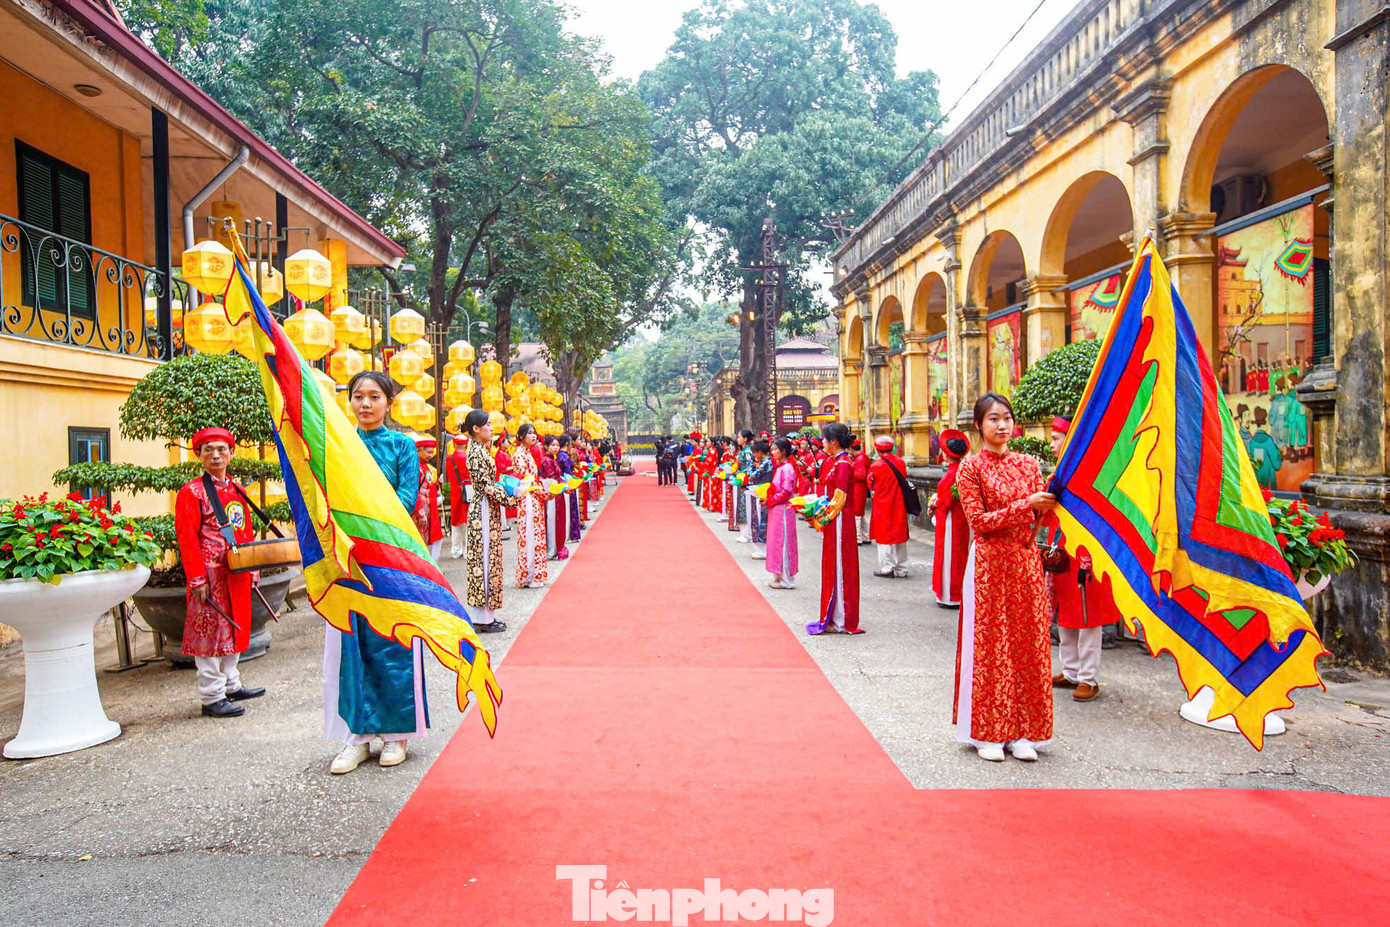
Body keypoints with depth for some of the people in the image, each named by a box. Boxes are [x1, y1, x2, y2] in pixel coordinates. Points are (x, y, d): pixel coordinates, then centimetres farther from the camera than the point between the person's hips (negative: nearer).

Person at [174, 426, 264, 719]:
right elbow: (187, 539, -11)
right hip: (210, 575, -7)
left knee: (234, 629, 15)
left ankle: (231, 685, 29)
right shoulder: (191, 492, -6)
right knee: (211, 632, -2)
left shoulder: (237, 489, 14)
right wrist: (197, 579, -16)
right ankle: (212, 698, 4)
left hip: (236, 575, 7)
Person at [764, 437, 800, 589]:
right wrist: (766, 495, 4)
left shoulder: (787, 468, -15)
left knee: (782, 542, -4)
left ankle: (786, 579, 3)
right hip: (776, 509, 9)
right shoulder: (778, 467, 13)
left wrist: (770, 500, -14)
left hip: (783, 509, -9)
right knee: (776, 541, 12)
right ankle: (779, 576, 19)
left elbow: (786, 492, -19)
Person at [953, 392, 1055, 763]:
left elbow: (1041, 516, 9)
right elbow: (978, 521, -11)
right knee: (989, 645, 0)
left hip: (1026, 559, 4)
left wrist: (1051, 498, -11)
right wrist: (1025, 505, -17)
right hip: (989, 562, -4)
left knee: (1027, 643, 5)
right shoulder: (971, 466, -3)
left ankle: (1021, 731, 15)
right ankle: (987, 732, 10)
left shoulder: (1027, 464, 10)